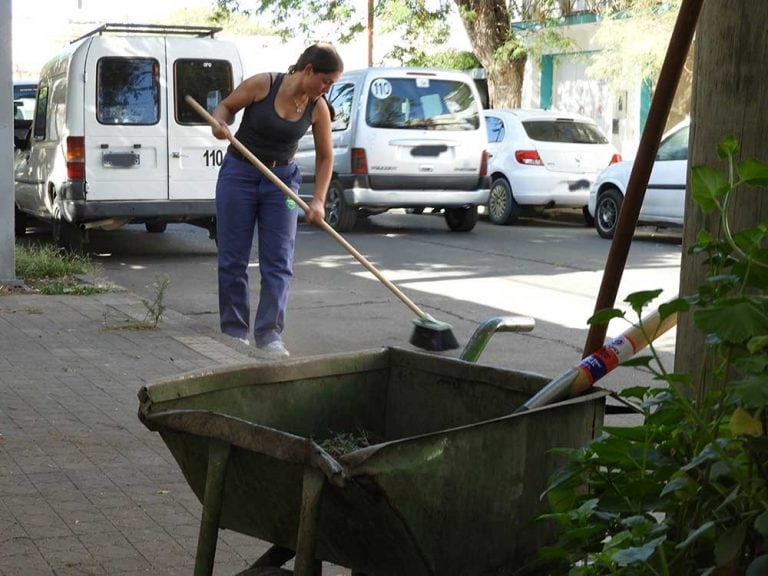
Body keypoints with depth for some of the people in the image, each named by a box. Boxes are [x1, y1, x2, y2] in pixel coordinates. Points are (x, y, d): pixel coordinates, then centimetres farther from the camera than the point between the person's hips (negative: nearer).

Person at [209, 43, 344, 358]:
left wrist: (318, 200, -7)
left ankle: (269, 335, 0)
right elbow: (226, 106, -2)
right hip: (239, 173, -2)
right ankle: (234, 332, 13)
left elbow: (325, 157, 2)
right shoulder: (263, 84, -17)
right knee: (232, 259, 3)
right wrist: (219, 122, -25)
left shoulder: (318, 108, -8)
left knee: (278, 263, -4)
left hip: (282, 180, 2)